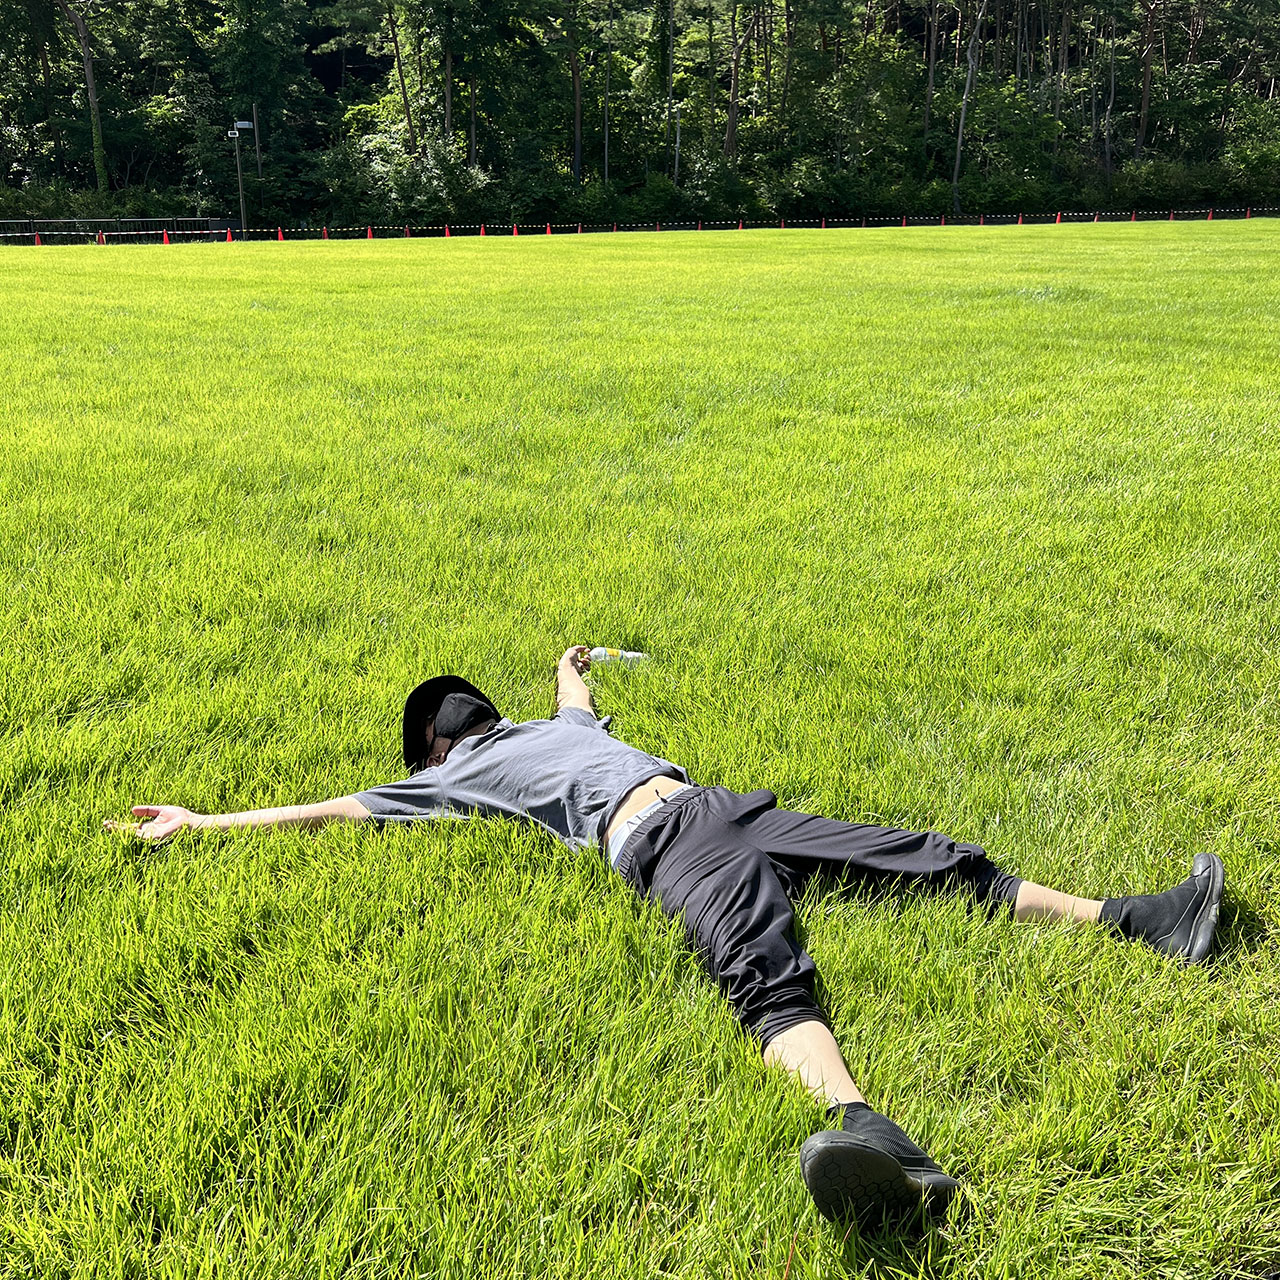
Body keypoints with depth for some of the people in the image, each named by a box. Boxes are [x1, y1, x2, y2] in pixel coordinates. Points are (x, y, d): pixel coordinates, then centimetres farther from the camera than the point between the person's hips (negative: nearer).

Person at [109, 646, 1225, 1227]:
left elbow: (334, 808, 23)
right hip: (723, 804, 5)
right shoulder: (560, 720, 35)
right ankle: (1129, 915, -4)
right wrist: (571, 664, 83)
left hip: (664, 851, -5)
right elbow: (578, 686, 60)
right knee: (931, 857, 2)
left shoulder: (455, 773, 21)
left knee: (766, 980, -32)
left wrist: (206, 822, 32)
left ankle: (863, 1125, -60)